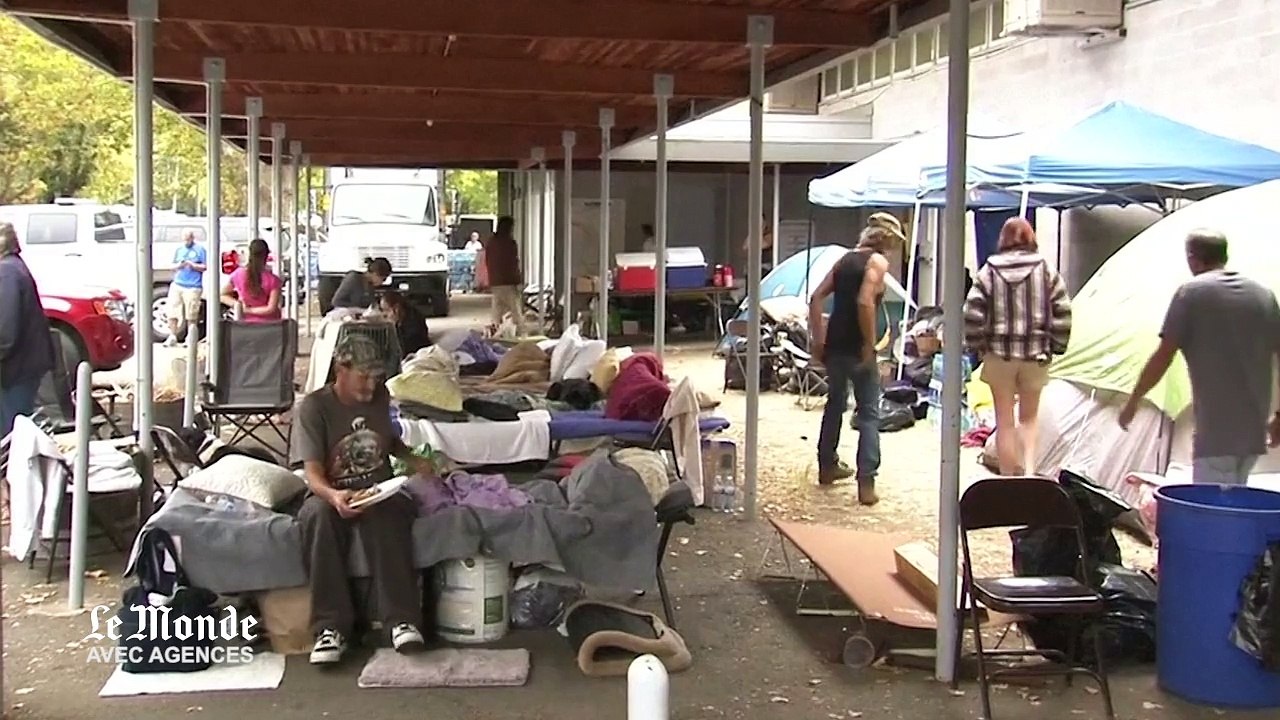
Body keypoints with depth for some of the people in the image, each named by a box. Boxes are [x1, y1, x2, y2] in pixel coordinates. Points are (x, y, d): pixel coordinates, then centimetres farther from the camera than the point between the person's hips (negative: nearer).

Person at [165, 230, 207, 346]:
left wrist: (191, 264, -13)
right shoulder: (179, 250, 16)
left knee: (191, 315, -2)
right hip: (177, 285, 5)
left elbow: (204, 267, 0)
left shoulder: (200, 249, 2)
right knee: (172, 313, 0)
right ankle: (172, 336, 9)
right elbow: (173, 266, 21)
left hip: (193, 287, -4)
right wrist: (178, 265, -1)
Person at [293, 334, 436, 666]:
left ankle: (401, 619, -39)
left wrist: (412, 460, 8)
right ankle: (332, 626, -35)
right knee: (318, 515, -38)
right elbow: (313, 472, -15)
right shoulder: (313, 407, -6)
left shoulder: (382, 399, 8)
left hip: (379, 490, 2)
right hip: (331, 494, -2)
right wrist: (333, 496, -37)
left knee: (386, 515, -36)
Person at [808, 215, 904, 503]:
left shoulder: (845, 258, 14)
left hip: (834, 345, 7)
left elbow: (816, 298, 10)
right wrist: (870, 345, -18)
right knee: (869, 414, -1)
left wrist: (818, 339, 11)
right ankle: (866, 483, -7)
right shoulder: (878, 261, -7)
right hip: (857, 348, -7)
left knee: (835, 404, 23)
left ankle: (827, 466, 35)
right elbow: (865, 302, -22)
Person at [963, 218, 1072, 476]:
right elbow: (1062, 314, -2)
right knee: (1029, 417, 16)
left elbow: (972, 315, -7)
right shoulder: (1046, 270, -1)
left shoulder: (989, 272, -3)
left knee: (1005, 421, 10)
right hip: (1036, 354, 1)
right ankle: (1029, 470, -4)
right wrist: (1055, 348, 8)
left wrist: (978, 347, 5)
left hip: (999, 353, -1)